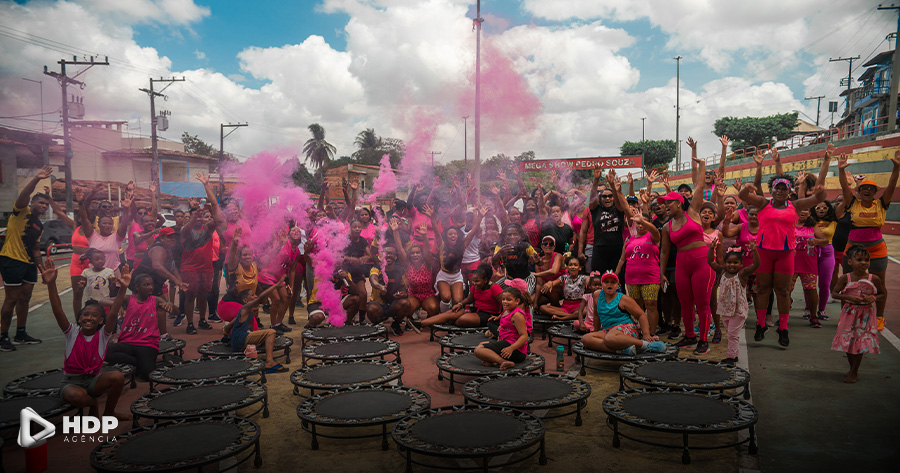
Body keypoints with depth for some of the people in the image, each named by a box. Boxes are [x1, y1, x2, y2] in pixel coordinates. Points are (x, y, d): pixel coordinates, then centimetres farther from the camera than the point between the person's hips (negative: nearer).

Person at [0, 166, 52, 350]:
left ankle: (20, 335, 23)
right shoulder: (22, 212, -4)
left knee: (24, 299, 13)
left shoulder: (40, 226, 17)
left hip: (29, 264, 8)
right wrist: (36, 179, -38)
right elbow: (23, 196, -25)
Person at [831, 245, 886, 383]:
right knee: (848, 341, 7)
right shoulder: (845, 278, -7)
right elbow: (834, 293, -5)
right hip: (849, 314, 1)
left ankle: (853, 372, 14)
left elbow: (884, 294, 6)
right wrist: (848, 297, -20)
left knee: (860, 343, 1)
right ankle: (852, 369, 28)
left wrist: (873, 298, -14)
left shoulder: (874, 279, -6)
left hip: (866, 315, -1)